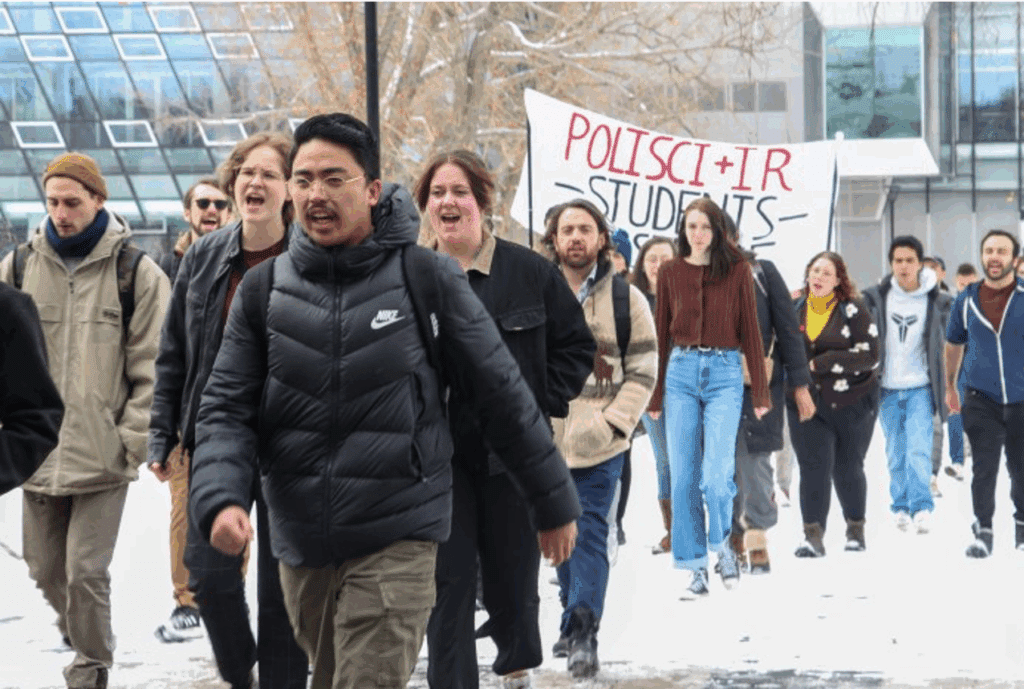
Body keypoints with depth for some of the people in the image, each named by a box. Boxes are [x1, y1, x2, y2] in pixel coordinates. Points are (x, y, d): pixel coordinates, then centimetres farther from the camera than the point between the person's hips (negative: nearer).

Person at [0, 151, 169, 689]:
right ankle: (78, 631, 39)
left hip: (103, 456, -4)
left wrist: (133, 441, -7)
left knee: (86, 571, -7)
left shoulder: (137, 274, -2)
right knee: (44, 566, 13)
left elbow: (150, 369, -1)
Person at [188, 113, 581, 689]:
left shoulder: (428, 279, -6)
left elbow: (503, 395, 0)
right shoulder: (265, 289, 3)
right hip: (302, 546, 4)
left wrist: (555, 503, 6)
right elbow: (228, 409, 2)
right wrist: (220, 499, -17)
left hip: (397, 540, -4)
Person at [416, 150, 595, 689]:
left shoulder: (530, 272, -1)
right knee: (448, 582, -3)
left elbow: (576, 345, 4)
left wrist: (543, 404, -5)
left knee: (512, 575, 11)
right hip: (437, 457, 1)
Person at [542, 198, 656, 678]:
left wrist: (613, 422, -10)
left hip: (601, 446, -3)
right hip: (546, 442, 3)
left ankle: (582, 634, -10)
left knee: (590, 537, -7)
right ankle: (575, 616, 29)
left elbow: (643, 371, 2)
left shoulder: (626, 299, 0)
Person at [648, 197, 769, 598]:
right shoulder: (670, 273, 8)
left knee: (716, 474, -13)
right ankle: (696, 568, 10)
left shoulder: (737, 270, 3)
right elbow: (661, 334, 10)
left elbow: (750, 330, 3)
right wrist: (655, 395, 8)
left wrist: (761, 391, -1)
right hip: (681, 372, 2)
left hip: (724, 373, -2)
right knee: (683, 478, 1)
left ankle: (722, 545, 14)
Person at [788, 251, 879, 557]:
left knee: (848, 468, 8)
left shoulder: (853, 309, -6)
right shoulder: (794, 309, 6)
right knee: (813, 466, -10)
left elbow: (869, 355, -14)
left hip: (852, 402, -2)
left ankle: (855, 528, 26)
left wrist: (821, 364, -17)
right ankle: (813, 535, -10)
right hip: (806, 403, 2)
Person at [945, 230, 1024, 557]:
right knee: (983, 468, -6)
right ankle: (982, 531, 4)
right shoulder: (966, 300, 2)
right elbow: (954, 345, 17)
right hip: (982, 400, 1)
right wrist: (950, 387, 22)